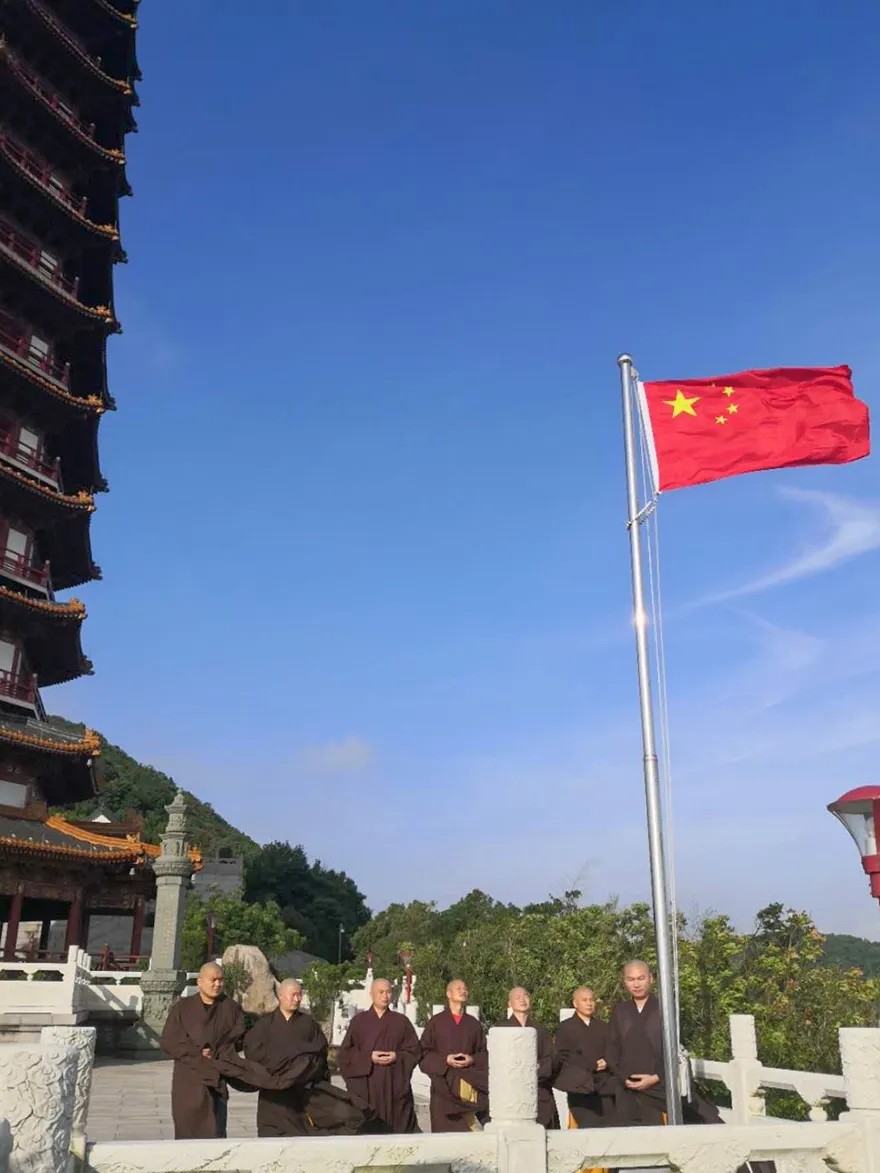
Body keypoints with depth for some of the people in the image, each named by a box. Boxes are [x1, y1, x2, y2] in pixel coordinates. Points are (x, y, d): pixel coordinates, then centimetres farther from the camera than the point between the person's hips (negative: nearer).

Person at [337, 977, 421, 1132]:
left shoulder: (402, 1021, 9)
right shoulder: (358, 1021, 5)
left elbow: (415, 1051, 6)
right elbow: (345, 1053, 1)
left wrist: (397, 1057, -11)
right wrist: (369, 1057, -13)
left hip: (396, 1087, 1)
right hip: (364, 1087, -1)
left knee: (397, 1128, -2)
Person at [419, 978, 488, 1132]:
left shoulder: (473, 1023, 13)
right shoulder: (436, 1022, 5)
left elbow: (484, 1052, 12)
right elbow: (424, 1052, 1)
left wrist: (472, 1060, -7)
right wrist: (445, 1060, -12)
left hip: (469, 1086, 2)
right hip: (443, 1086, -2)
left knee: (468, 1128, -3)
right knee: (445, 1129, -6)